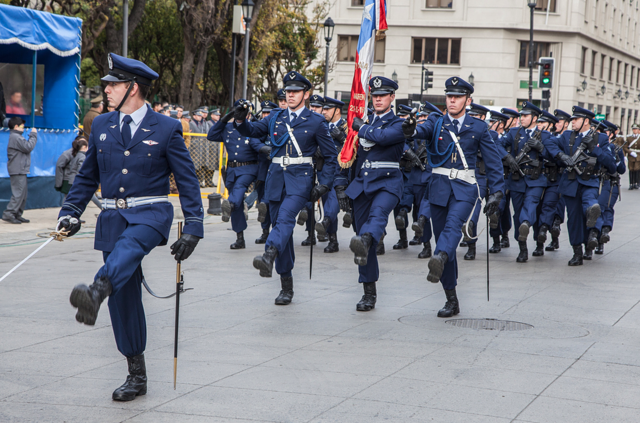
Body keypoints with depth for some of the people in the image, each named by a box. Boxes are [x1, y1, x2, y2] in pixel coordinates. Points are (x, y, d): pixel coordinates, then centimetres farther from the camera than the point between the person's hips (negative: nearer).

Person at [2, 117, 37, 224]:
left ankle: (17, 215, 13)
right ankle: (8, 214, -16)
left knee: (23, 194, 11)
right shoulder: (16, 137, -12)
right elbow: (28, 147, -17)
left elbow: (25, 147, 20)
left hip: (21, 171, 11)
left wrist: (32, 136, 11)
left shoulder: (16, 137, 23)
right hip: (18, 171, -11)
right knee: (18, 193, -13)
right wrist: (33, 135, -7)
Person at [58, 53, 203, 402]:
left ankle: (95, 294, -69)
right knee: (123, 298, 4)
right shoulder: (101, 126, 12)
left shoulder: (166, 129, 0)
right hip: (113, 216, 5)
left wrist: (193, 228, -7)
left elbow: (187, 181, 1)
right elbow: (87, 176, 19)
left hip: (151, 212, -4)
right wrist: (70, 212, 4)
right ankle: (136, 376, 14)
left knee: (128, 246, -40)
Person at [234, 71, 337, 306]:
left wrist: (323, 185, -4)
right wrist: (240, 121, -13)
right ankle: (286, 287, 13)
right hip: (276, 178, 5)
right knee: (280, 225, 6)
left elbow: (331, 156, 6)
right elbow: (253, 130, 10)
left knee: (286, 217, -29)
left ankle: (269, 256, -55)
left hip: (300, 179, -5)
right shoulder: (276, 117, 14)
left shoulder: (316, 122, 3)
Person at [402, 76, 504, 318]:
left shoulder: (478, 128, 7)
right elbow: (423, 131, -15)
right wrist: (411, 131, -40)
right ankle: (451, 300, 9)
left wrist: (496, 193, -1)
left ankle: (439, 259, -60)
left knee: (454, 224, -29)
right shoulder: (436, 123, 8)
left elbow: (493, 162, 8)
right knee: (441, 235, 2)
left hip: (464, 188, -2)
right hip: (439, 186, 2)